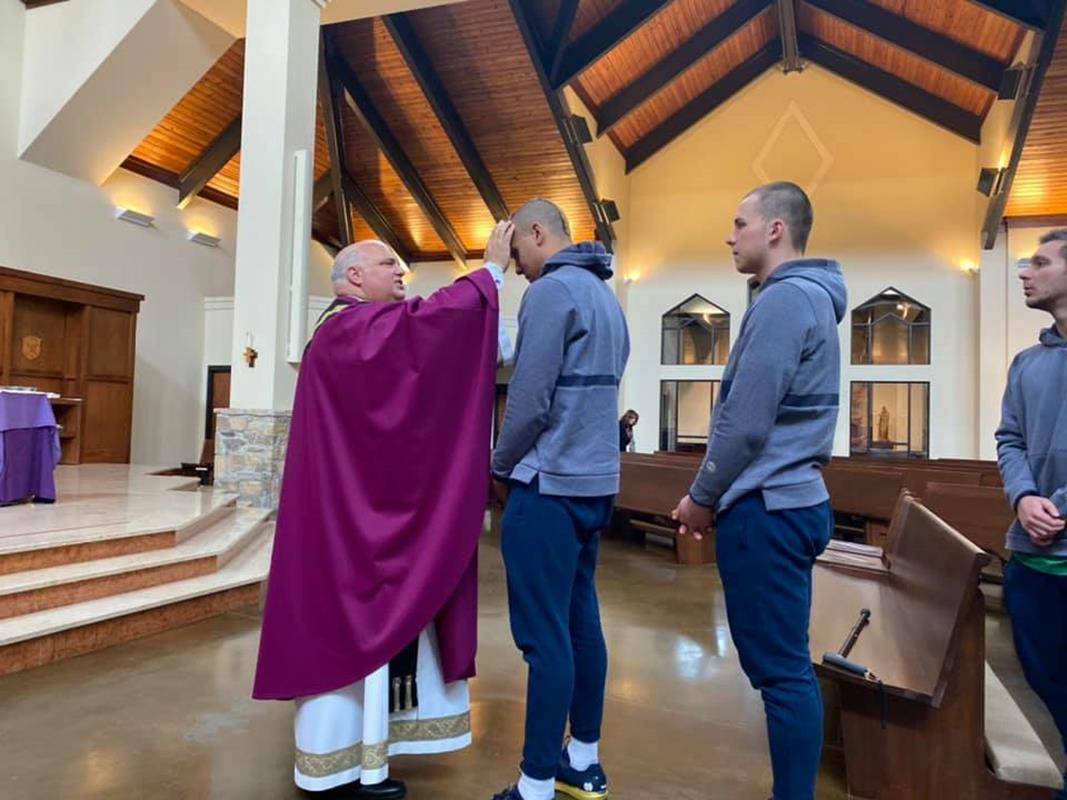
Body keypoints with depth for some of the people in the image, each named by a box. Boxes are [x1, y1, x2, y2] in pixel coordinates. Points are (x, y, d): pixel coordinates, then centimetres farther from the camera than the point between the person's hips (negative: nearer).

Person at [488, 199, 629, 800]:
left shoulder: (552, 290, -12)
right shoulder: (606, 295, 16)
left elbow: (530, 400, -17)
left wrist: (500, 468, 0)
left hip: (549, 485, -9)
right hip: (596, 482, 9)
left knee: (546, 637, -3)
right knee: (582, 622, 15)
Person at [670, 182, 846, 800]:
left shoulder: (784, 297, -14)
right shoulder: (812, 297, 17)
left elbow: (745, 422, -19)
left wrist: (702, 498, -6)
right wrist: (721, 498, 17)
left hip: (766, 508, -10)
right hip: (791, 500, 10)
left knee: (780, 667, -1)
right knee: (787, 662, 16)